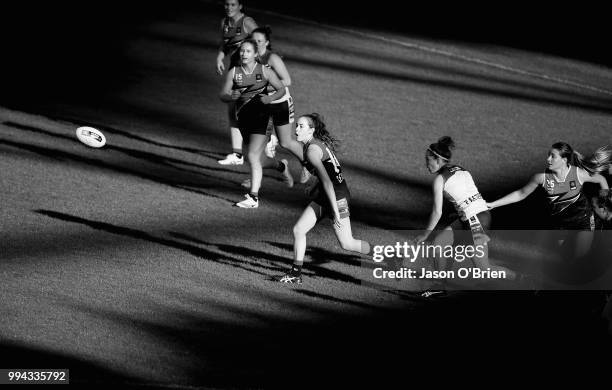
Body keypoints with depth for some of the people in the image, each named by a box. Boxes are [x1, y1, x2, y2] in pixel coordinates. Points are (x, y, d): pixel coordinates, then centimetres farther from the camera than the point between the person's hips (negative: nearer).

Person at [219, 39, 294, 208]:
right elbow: (222, 95, -1)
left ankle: (254, 197, -14)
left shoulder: (264, 71, -1)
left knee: (253, 157, -17)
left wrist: (270, 98, -14)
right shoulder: (233, 73, 4)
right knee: (258, 160, 14)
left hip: (260, 114, -4)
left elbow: (281, 89, 6)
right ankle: (281, 166, 46)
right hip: (243, 117, 4)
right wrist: (231, 96, -24)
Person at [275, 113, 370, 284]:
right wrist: (313, 188, 30)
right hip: (322, 196, 10)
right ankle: (295, 274, 11)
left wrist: (335, 210, -31)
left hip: (337, 196, -10)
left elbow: (326, 181, -29)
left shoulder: (312, 150, -22)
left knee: (346, 244, -2)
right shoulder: (318, 143, 7)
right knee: (298, 230, 5)